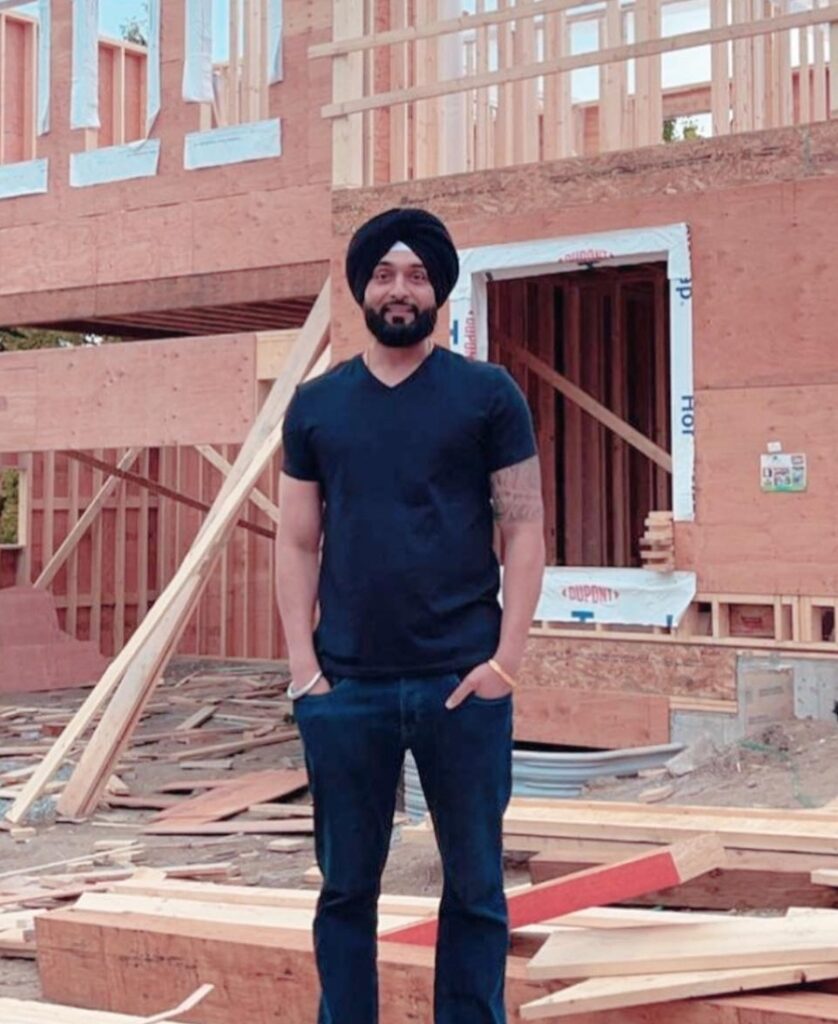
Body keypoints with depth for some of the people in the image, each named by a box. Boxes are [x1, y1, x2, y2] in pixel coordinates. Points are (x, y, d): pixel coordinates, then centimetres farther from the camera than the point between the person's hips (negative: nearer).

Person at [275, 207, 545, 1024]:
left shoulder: (488, 395, 2)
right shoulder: (315, 404, 8)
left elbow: (523, 532, 0)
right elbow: (298, 544, 8)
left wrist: (504, 660, -8)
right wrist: (302, 666, -1)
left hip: (462, 682, -1)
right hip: (345, 687, 2)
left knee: (473, 887, 8)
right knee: (346, 886, 11)